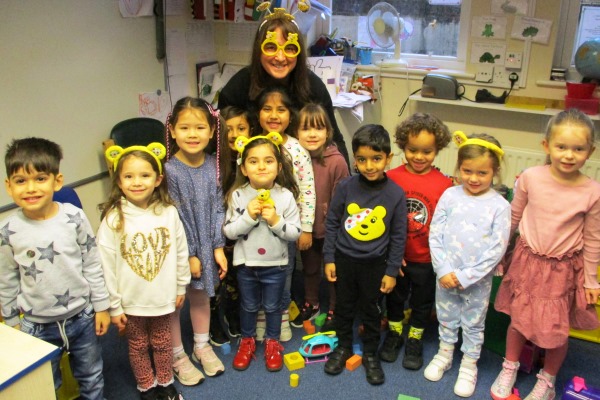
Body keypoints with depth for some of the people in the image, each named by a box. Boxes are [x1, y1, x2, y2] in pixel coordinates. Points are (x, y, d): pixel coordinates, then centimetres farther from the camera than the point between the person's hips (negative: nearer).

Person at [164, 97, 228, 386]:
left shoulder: (213, 164, -4)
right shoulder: (170, 170, -18)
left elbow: (217, 208, 0)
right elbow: (175, 217, -16)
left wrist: (218, 248, -3)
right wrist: (189, 255, -13)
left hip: (206, 246, 4)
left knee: (202, 296, 20)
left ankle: (202, 346, 40)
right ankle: (177, 356, 29)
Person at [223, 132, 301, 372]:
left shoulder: (285, 196, -13)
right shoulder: (237, 196, -12)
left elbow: (295, 233, -10)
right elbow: (229, 231, -10)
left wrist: (276, 221, -25)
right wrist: (248, 216, -24)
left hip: (275, 264, 0)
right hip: (246, 263, 1)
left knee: (272, 306, 17)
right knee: (249, 306, 20)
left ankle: (272, 343, 39)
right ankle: (247, 342, 42)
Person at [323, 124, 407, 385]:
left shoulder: (396, 194, -13)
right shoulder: (346, 187, -13)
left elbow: (398, 237, -5)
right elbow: (332, 223, -3)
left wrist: (392, 271, -4)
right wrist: (329, 258, -2)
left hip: (374, 264, -1)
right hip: (344, 259, 1)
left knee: (370, 310, 15)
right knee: (344, 306, 18)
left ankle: (370, 354, 36)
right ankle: (343, 346, 40)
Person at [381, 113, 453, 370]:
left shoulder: (444, 184, -13)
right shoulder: (392, 178, -11)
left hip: (426, 259, -1)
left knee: (422, 301, 19)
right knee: (395, 297, 21)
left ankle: (415, 339, 41)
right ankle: (394, 333, 45)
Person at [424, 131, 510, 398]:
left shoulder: (500, 206, -13)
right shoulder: (450, 196, -8)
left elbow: (497, 249, -14)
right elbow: (434, 235, -6)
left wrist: (466, 277, -17)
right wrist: (443, 270, -14)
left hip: (478, 280, -2)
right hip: (446, 275, 2)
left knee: (473, 324, 16)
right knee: (446, 318, 21)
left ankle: (469, 364, 37)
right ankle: (445, 353, 44)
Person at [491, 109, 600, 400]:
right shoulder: (530, 177, -12)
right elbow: (514, 218, 2)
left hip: (564, 269, 0)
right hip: (527, 260, 1)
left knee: (557, 330, 10)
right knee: (519, 319, 13)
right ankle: (509, 370, 37)